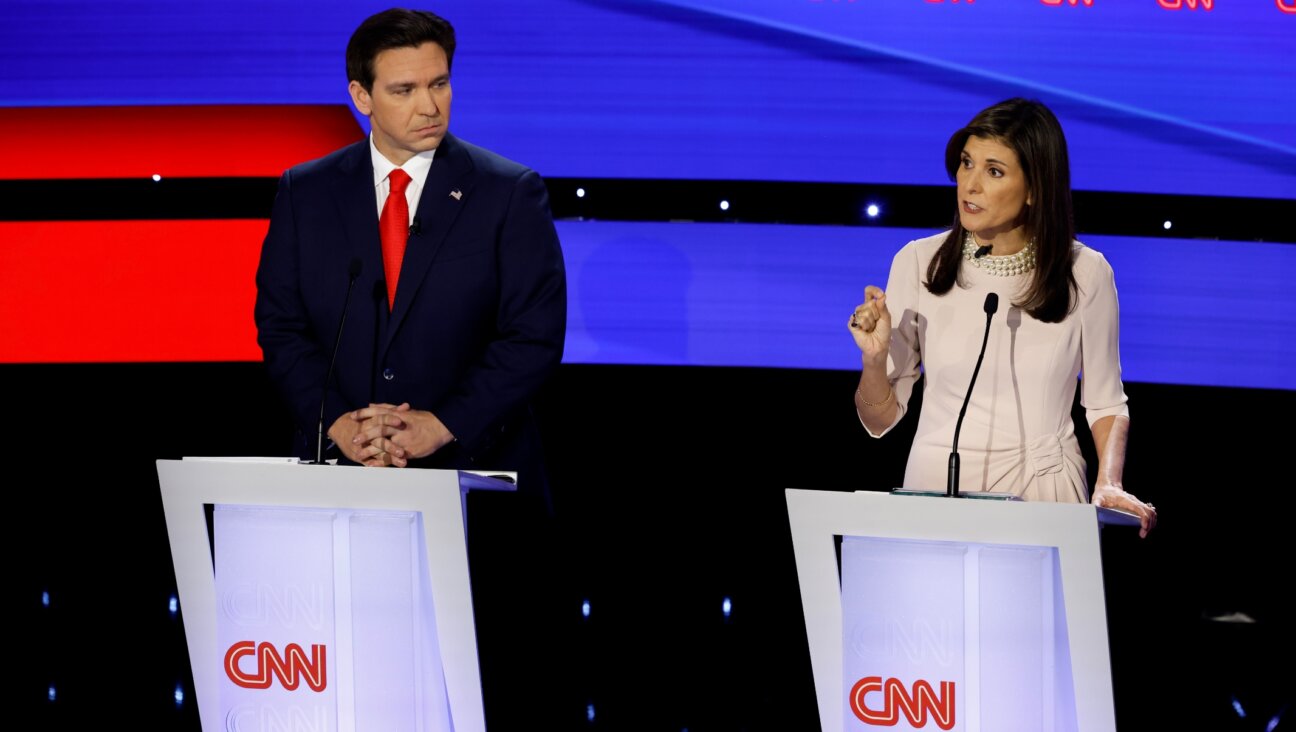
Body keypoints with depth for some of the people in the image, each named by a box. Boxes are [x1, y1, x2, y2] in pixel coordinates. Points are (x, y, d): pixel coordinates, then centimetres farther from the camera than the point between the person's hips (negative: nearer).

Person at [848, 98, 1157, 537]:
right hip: (937, 485, 0)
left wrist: (1109, 485, -5)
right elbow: (880, 419, 3)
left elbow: (1106, 402, 11)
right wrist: (874, 360, -16)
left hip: (1045, 492, 0)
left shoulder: (1085, 274, -1)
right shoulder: (918, 263, -1)